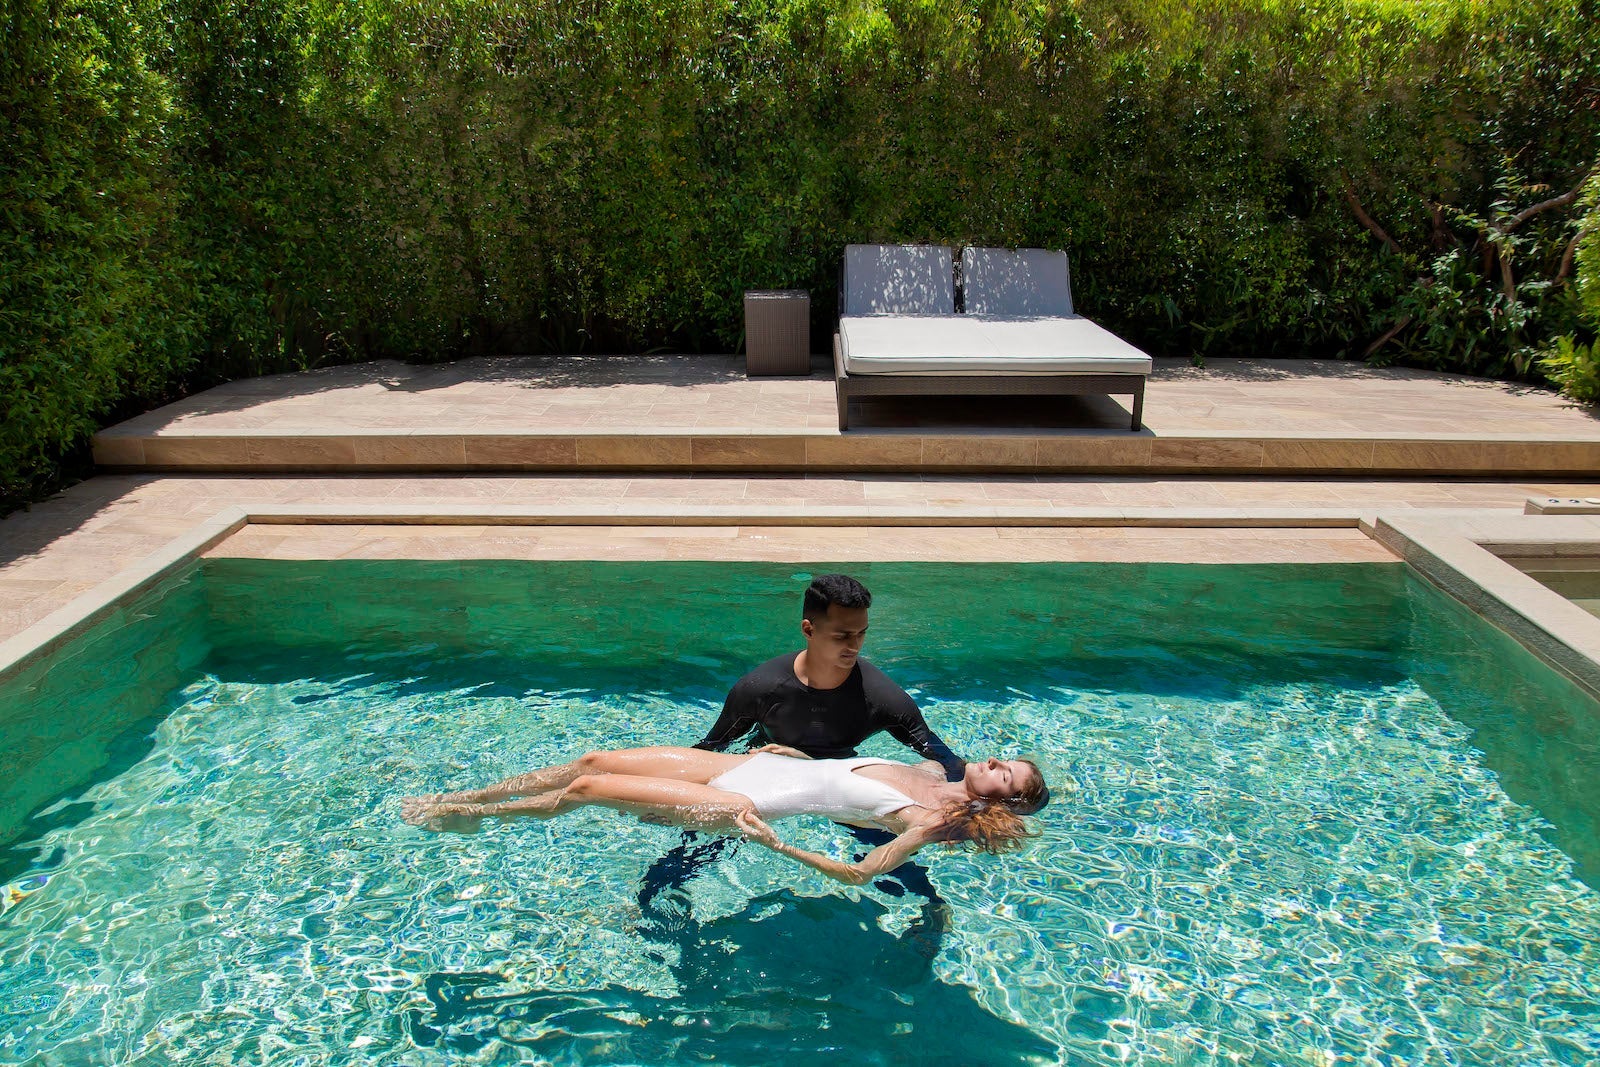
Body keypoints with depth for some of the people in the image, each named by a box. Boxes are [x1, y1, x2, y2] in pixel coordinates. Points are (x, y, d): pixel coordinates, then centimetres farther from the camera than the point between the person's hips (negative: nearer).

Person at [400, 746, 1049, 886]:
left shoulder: (931, 819, -15)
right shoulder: (932, 772, 8)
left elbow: (858, 873, -25)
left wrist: (770, 842, -29)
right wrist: (794, 751, 16)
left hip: (742, 805, -7)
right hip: (745, 765, 7)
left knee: (586, 787, -8)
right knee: (594, 759, 4)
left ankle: (464, 816, 16)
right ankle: (460, 798, 21)